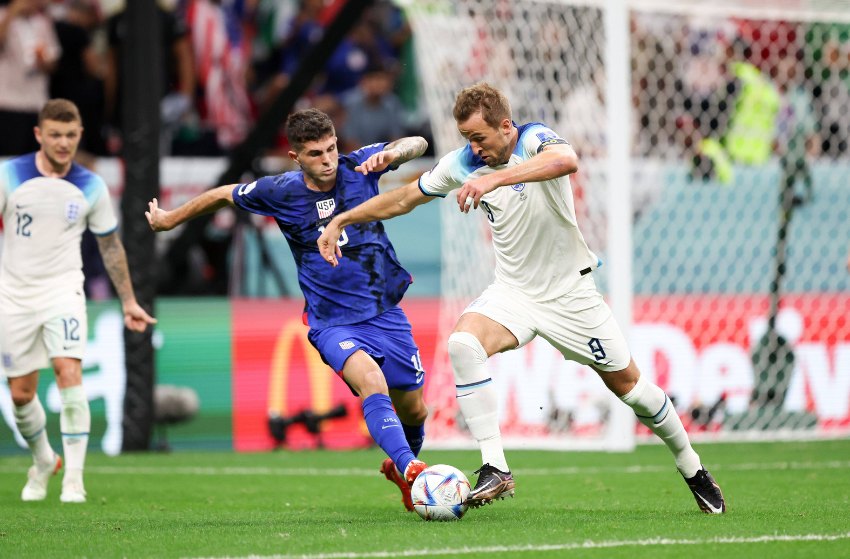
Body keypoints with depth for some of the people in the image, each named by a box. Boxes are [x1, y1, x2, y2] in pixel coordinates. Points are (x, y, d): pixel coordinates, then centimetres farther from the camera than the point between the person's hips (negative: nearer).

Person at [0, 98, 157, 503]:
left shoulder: (91, 187, 0)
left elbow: (111, 245, 11)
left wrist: (128, 302, 13)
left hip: (63, 290, -1)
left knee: (69, 373, -20)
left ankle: (73, 478, -18)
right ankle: (43, 462, 32)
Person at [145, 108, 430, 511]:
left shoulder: (357, 167, -7)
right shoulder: (280, 192, -9)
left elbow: (416, 144, -6)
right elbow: (225, 195, 9)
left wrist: (392, 153, -29)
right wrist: (170, 219, 21)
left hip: (385, 312, 3)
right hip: (332, 323, -3)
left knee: (413, 411, 10)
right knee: (371, 380, -33)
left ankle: (398, 467, 40)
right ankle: (411, 471, -43)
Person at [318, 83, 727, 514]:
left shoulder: (535, 140, -19)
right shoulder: (463, 163, -4)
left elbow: (567, 160, -45)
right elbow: (404, 198, 11)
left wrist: (496, 178, -54)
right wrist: (342, 220, 10)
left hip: (570, 292, -3)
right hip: (513, 292, 3)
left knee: (628, 384, 5)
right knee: (463, 344, -28)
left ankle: (692, 469, 31)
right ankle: (495, 469, -28)